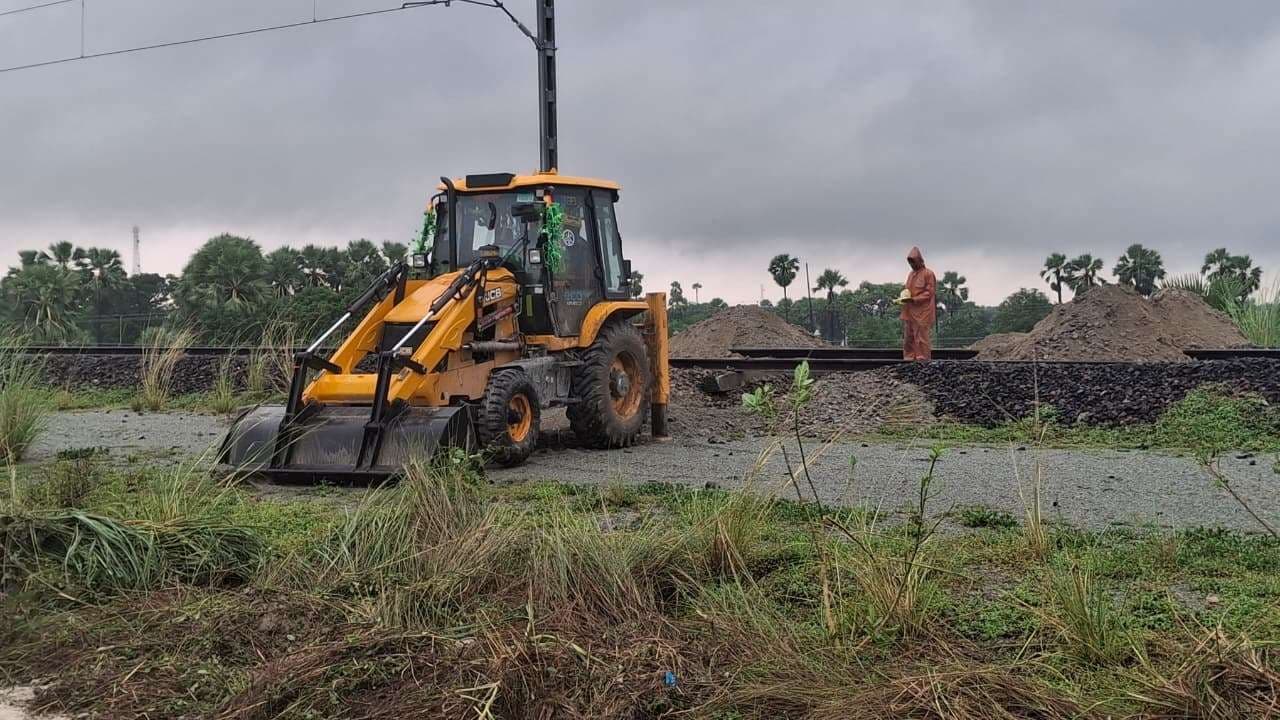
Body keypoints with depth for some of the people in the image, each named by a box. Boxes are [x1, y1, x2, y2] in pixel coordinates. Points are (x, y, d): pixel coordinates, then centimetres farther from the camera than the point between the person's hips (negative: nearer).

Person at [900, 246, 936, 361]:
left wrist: (913, 300, -19)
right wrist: (904, 298, 3)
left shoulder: (928, 273, -6)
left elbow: (929, 292, -10)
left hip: (922, 312, -7)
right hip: (909, 312, 7)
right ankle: (908, 359, 10)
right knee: (908, 338, 6)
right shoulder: (911, 274, 16)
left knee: (921, 338, -6)